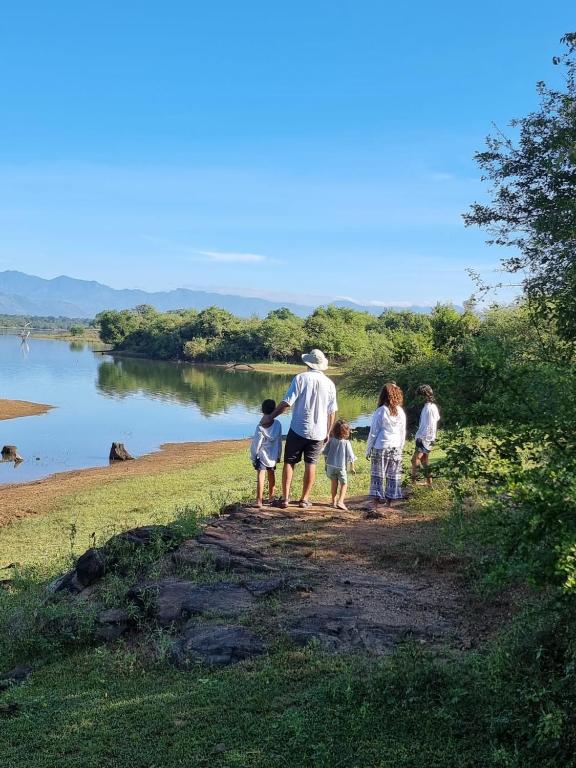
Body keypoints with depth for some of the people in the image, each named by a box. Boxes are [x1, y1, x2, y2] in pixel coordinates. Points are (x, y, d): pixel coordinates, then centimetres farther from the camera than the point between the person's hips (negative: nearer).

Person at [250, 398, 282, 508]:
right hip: (273, 456, 4)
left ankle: (259, 499, -17)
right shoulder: (278, 424, -6)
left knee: (261, 475, -8)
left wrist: (253, 457, 0)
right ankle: (271, 497, 33)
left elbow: (256, 444, -11)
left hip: (261, 455, -4)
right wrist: (278, 455, 14)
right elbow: (279, 442, 3)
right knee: (272, 475, 18)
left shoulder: (261, 427, -16)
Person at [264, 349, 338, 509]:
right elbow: (332, 412, 5)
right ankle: (304, 499, 13)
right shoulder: (329, 383, 2)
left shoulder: (300, 378, -8)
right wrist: (328, 433, 16)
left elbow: (286, 403, -12)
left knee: (289, 462, 9)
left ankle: (285, 497, 6)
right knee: (311, 465, 10)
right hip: (318, 432, 3)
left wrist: (270, 417, -3)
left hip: (298, 429, -2)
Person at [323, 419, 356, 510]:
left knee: (334, 484, 17)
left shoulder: (331, 440, -2)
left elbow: (325, 453, 5)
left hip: (331, 465, 4)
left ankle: (334, 501, 23)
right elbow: (351, 456, -7)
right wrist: (352, 467, 3)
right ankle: (340, 501, -9)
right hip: (341, 467, -4)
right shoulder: (346, 442, -12)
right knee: (344, 484, 6)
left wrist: (326, 463, 19)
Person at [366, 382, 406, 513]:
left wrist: (368, 450, 2)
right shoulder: (401, 412, 2)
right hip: (396, 448, 4)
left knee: (377, 476, -1)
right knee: (393, 477, 10)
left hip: (380, 448, -3)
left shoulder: (380, 412, -9)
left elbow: (373, 433, -6)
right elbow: (403, 433, 10)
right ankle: (389, 502, 15)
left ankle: (375, 505, -7)